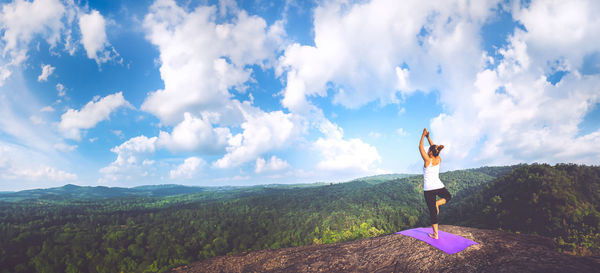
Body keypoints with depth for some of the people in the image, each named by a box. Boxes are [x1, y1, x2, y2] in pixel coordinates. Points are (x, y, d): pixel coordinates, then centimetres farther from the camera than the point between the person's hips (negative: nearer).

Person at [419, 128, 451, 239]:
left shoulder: (428, 160, -13)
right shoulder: (439, 160, 1)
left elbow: (420, 147, -2)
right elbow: (433, 147, 16)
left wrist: (423, 135, 8)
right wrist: (428, 137, 22)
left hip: (429, 189, -4)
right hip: (439, 186, 4)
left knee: (433, 212, 3)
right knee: (448, 196, 36)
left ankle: (435, 234, 7)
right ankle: (437, 203, 5)